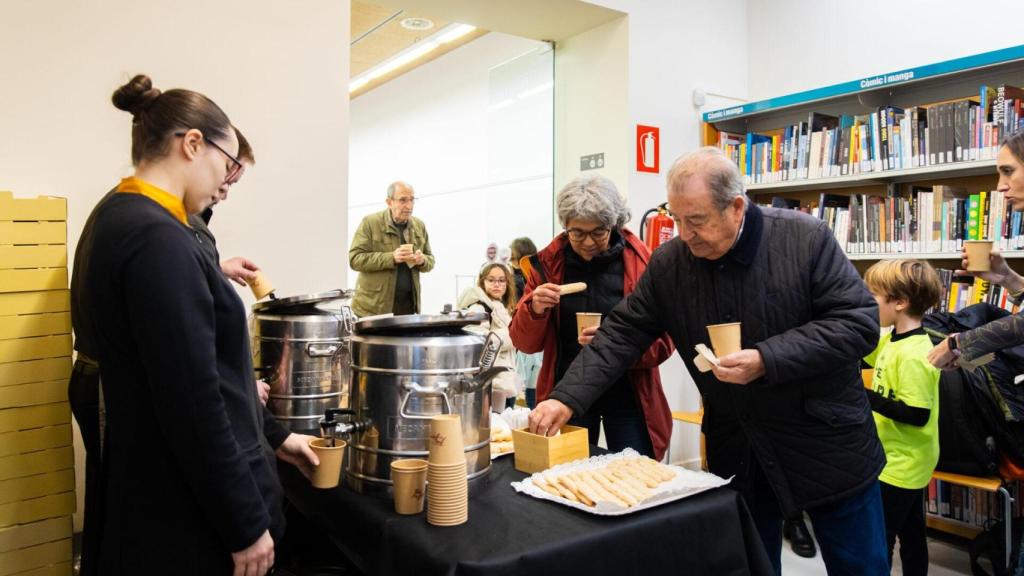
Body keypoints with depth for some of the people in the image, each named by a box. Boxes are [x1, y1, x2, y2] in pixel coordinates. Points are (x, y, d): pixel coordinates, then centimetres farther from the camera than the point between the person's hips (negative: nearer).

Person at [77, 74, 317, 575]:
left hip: (154, 491, 9)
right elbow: (193, 401, -25)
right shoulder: (157, 237, -23)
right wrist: (247, 525, -16)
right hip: (188, 512, -9)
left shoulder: (118, 220, 8)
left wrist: (271, 436, 16)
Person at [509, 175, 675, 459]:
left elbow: (663, 341, -8)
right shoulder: (549, 262, -2)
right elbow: (525, 343, 0)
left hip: (627, 395, -1)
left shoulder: (642, 263, -8)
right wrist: (534, 310, -20)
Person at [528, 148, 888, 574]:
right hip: (736, 454, 3)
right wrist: (566, 399, -14)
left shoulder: (807, 240, -14)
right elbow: (621, 334, -4)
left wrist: (766, 361, -26)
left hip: (829, 446, -2)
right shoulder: (668, 263, -5)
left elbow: (859, 322, -15)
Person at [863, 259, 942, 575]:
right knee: (911, 533, 22)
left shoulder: (912, 355, -27)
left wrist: (865, 396, -26)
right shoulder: (893, 340, 2)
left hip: (901, 466, -9)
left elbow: (917, 415, -29)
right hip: (907, 463, 9)